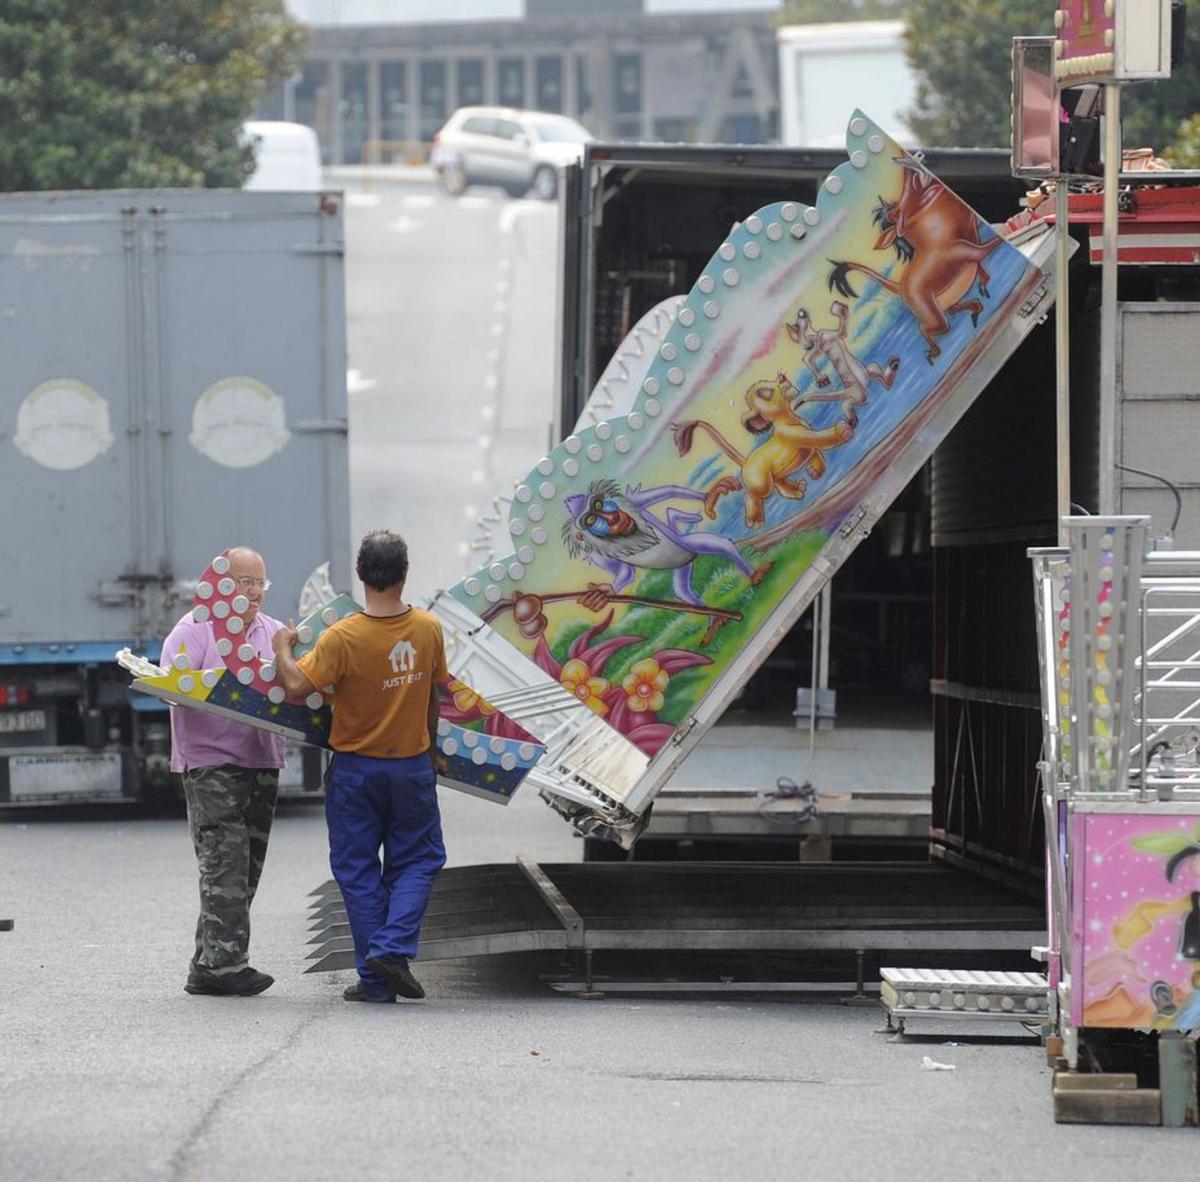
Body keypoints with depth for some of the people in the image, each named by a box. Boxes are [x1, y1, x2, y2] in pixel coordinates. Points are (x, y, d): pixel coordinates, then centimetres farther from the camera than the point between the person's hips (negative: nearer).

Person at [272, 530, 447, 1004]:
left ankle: (375, 979, 7)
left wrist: (283, 649, -2)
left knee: (358, 871, 8)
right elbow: (433, 698, 5)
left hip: (356, 769, -2)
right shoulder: (428, 630, -6)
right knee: (417, 861, 15)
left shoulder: (342, 637, -19)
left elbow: (297, 687, -22)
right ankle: (394, 947, -6)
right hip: (412, 766, 2)